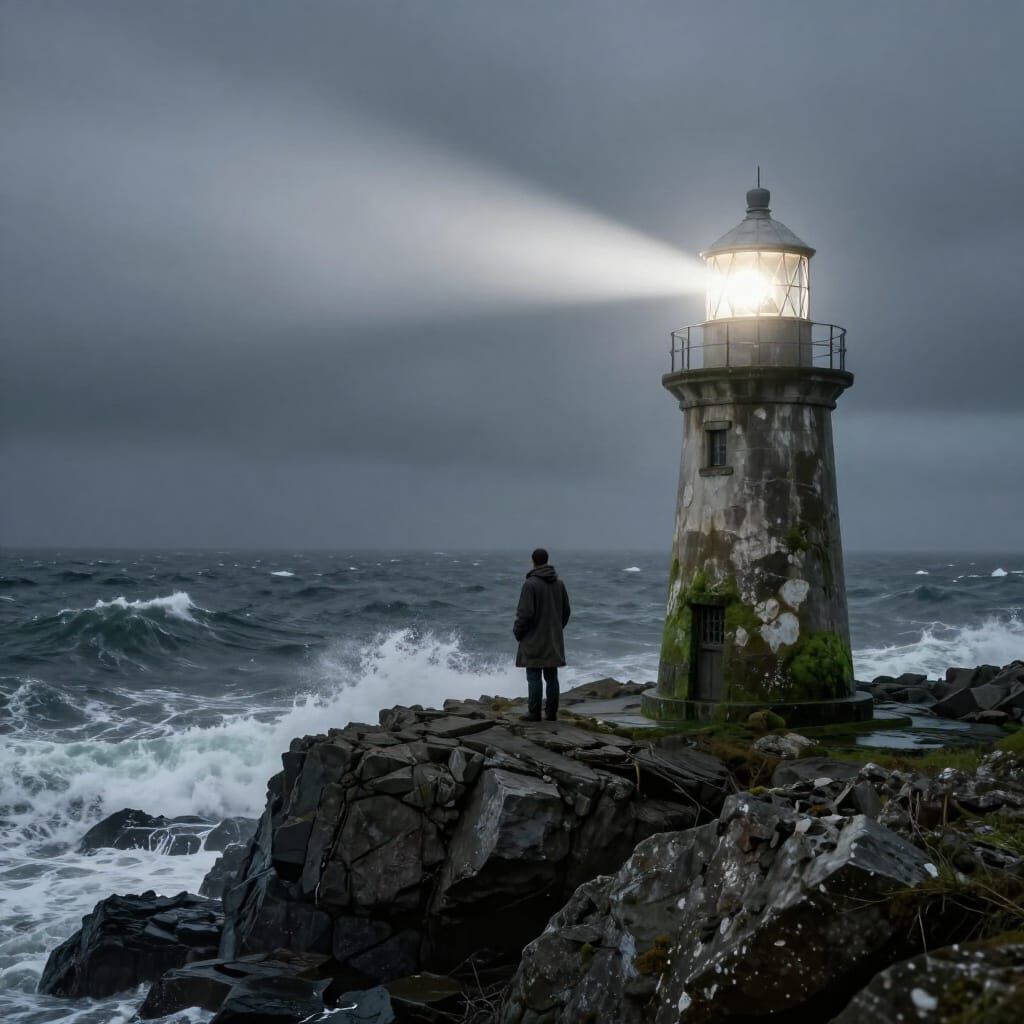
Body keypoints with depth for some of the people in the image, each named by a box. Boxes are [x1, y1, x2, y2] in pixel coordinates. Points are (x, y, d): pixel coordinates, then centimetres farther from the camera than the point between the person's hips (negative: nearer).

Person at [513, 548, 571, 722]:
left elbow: (525, 613, -17)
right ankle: (551, 712, 11)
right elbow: (566, 611, 11)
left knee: (534, 677, -2)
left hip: (534, 639, -6)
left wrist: (517, 632, -3)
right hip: (553, 640, 6)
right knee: (551, 676, 9)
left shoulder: (530, 584, -15)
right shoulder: (559, 583, 5)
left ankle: (534, 713, -1)